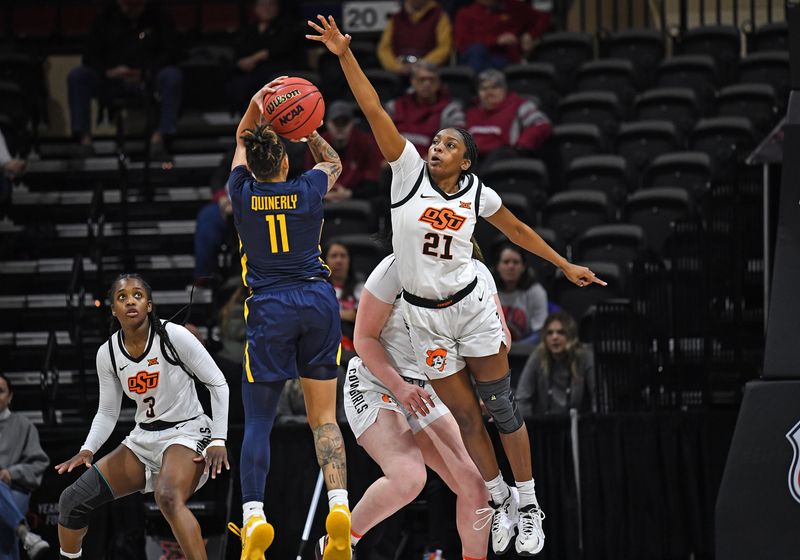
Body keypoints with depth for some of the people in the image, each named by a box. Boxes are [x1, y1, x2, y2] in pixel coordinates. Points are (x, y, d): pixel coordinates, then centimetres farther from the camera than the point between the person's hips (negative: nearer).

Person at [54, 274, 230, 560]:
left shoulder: (173, 336, -16)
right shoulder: (107, 353, -1)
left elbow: (218, 384, -9)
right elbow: (107, 412, 9)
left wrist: (218, 440, -15)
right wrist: (88, 450, -8)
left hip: (187, 432, -6)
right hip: (144, 438, 6)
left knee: (168, 496, -39)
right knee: (72, 500, -1)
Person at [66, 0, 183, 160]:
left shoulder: (161, 21, 9)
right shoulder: (104, 21, 12)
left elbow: (169, 55, -1)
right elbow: (90, 57, 5)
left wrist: (145, 74, -20)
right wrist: (108, 72, -18)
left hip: (147, 81, -1)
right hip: (111, 82, 1)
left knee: (173, 75, -34)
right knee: (77, 76, -24)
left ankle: (159, 137, -41)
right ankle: (85, 139, -32)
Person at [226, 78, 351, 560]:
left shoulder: (243, 194, -1)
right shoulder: (309, 190, -1)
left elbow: (241, 144, 21)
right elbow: (333, 162, 25)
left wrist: (255, 108, 14)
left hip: (269, 308, -1)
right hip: (319, 301, 1)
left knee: (259, 419, 0)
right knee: (324, 417, 4)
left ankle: (254, 516, -15)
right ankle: (339, 508, -13)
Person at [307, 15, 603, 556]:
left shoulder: (477, 192, -2)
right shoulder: (409, 171, -6)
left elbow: (516, 229, 15)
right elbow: (374, 110, -14)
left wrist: (565, 265, 19)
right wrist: (345, 55, -21)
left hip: (471, 306, 0)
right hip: (424, 317, 0)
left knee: (502, 409, 3)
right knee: (466, 418, 8)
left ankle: (529, 507, 14)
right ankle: (501, 502, 24)